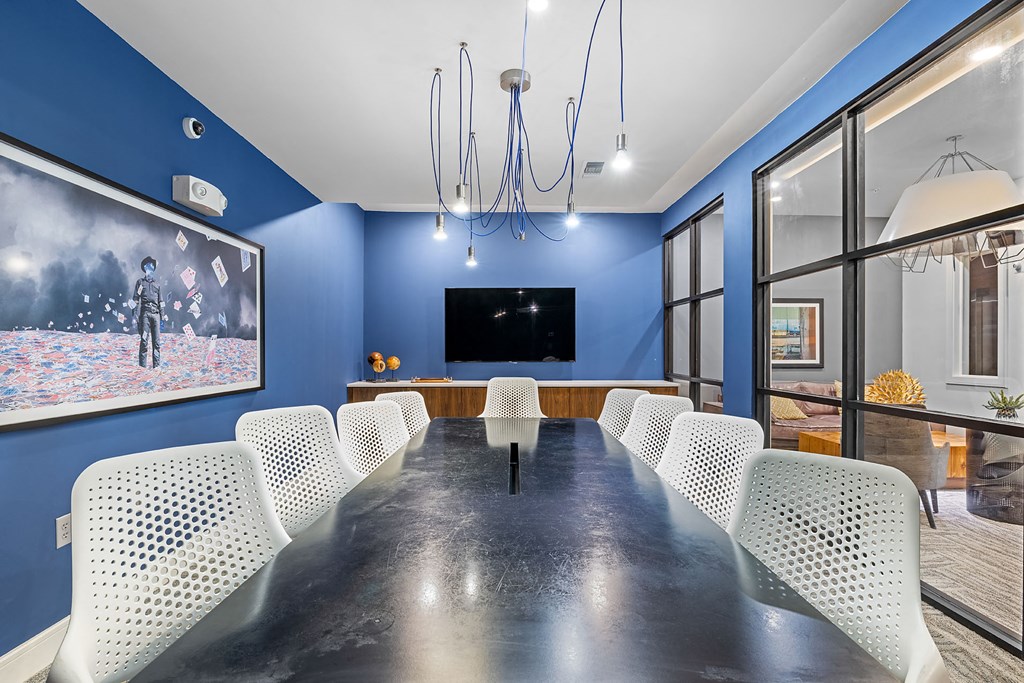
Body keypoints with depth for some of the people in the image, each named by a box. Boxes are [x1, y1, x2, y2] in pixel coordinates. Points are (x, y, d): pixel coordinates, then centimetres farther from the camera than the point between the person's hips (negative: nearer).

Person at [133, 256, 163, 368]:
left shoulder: (157, 283, 21)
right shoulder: (140, 282, 10)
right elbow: (136, 299, 2)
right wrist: (136, 315, -8)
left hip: (155, 314, 3)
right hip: (145, 313, -3)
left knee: (156, 341, 0)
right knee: (144, 340, -7)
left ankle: (157, 365, 2)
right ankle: (142, 365, -4)